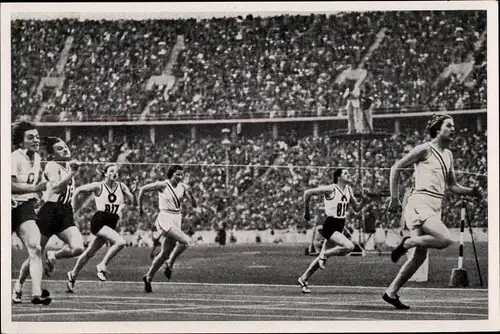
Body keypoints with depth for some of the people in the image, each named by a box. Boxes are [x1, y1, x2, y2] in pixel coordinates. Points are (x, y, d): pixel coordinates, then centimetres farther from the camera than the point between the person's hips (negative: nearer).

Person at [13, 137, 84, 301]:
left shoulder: (68, 166, 16)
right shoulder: (52, 166, -6)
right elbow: (57, 187, -25)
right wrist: (72, 173, -29)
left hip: (66, 213, 6)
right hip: (49, 212, -6)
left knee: (78, 248, -19)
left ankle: (52, 256, 10)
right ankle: (19, 285, 24)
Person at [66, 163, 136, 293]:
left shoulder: (121, 186, 4)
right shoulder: (99, 186, -6)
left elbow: (133, 202, 2)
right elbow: (78, 190, 3)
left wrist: (132, 191, -16)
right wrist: (72, 207, 0)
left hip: (112, 224, 5)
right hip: (99, 222, -5)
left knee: (90, 253, 14)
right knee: (120, 242, -26)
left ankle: (73, 275, 32)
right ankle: (103, 265, -11)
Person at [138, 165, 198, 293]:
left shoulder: (183, 187, 4)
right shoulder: (163, 185, -9)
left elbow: (194, 205, 3)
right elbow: (142, 189, -1)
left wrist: (190, 195, -16)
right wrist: (140, 208, 4)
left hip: (176, 220, 6)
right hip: (165, 219, -6)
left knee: (165, 253, 8)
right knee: (184, 240, -25)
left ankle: (148, 277, 22)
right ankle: (170, 263, -6)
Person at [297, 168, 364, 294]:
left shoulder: (349, 190, 8)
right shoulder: (331, 189, -14)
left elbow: (357, 208, 16)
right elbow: (307, 193, -11)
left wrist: (363, 199, -4)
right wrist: (306, 211, -3)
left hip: (339, 226, 8)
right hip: (330, 226, -8)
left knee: (323, 256, 12)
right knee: (349, 246, -25)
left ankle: (303, 279, 24)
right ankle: (324, 255, -4)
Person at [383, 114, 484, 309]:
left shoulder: (448, 155, 20)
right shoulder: (425, 149, -3)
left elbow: (453, 186, 26)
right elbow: (396, 168, -2)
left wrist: (471, 191, 7)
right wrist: (394, 198, -5)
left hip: (435, 207, 8)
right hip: (420, 203, -8)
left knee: (420, 255, 4)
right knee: (445, 239, -25)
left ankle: (391, 292, 11)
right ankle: (407, 242, -4)